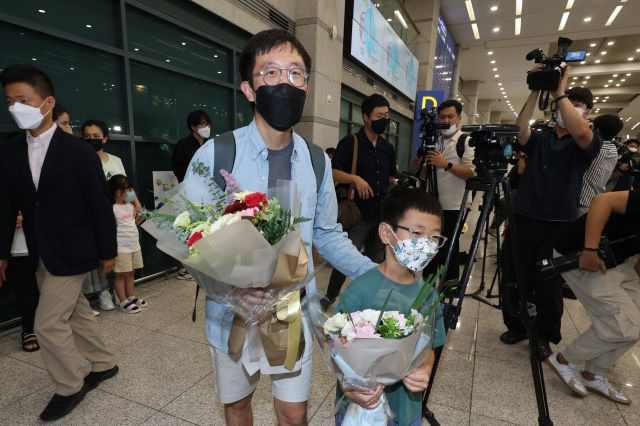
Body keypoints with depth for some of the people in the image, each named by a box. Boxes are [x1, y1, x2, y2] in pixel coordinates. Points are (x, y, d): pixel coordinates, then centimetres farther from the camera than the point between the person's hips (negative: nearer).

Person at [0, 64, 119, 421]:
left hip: (72, 252, -6)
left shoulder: (79, 152, -13)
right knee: (77, 314, 17)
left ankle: (70, 388, 22)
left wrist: (108, 251, -8)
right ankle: (105, 364, 38)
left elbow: (101, 204, -11)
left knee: (48, 324, -1)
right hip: (41, 255, 6)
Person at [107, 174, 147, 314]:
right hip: (121, 248, -7)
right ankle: (123, 302, 13)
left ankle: (131, 297, 28)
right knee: (121, 275, 5)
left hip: (135, 246, 7)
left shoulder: (131, 206, 8)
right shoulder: (113, 209, -15)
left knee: (131, 273, 16)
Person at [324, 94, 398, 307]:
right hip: (358, 214, -6)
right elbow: (333, 173, -11)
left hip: (383, 214, 6)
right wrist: (355, 179, -24)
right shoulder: (349, 143, -5)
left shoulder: (388, 148, 14)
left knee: (375, 261, 13)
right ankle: (330, 296, 14)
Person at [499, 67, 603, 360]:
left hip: (558, 224, -2)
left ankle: (545, 335, 24)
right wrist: (536, 91, -9)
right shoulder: (539, 140, 14)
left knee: (549, 284, 5)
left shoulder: (589, 144, 7)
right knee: (512, 278, 6)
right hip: (523, 218, 3)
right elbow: (520, 130, -7)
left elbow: (579, 132, -17)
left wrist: (560, 92, -12)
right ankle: (516, 326, 25)